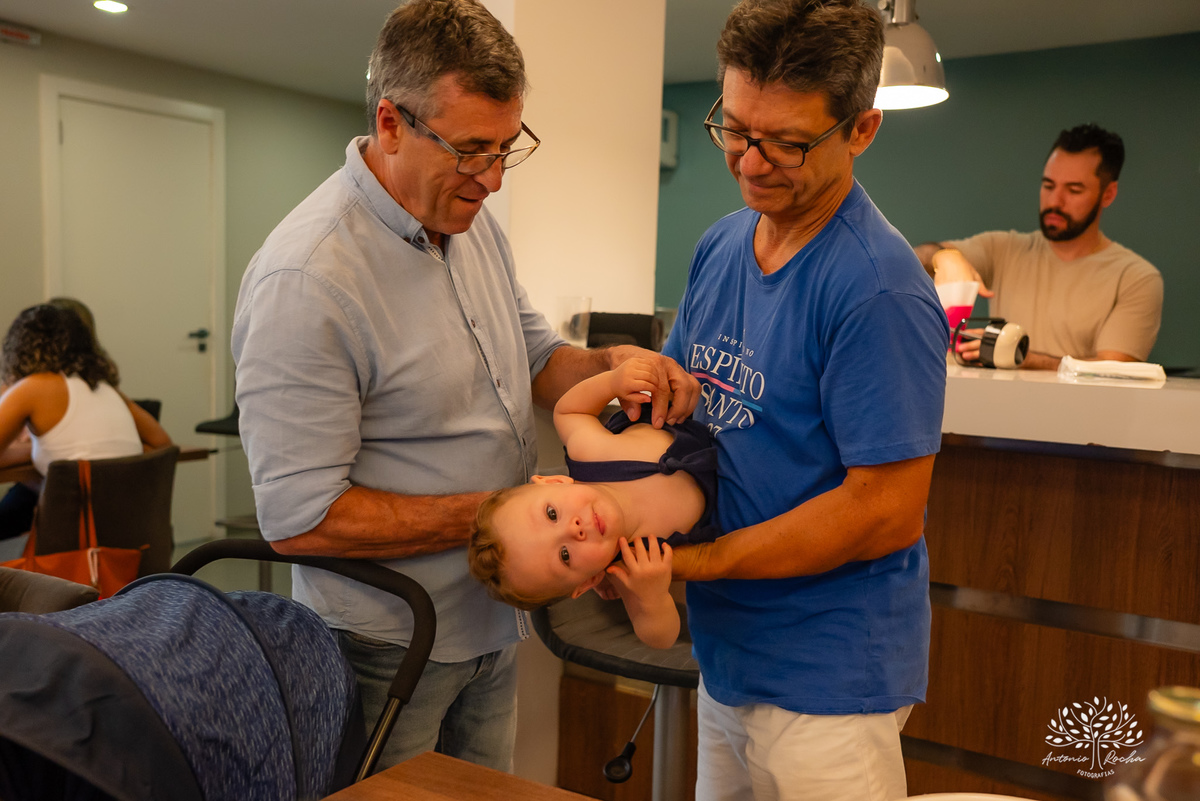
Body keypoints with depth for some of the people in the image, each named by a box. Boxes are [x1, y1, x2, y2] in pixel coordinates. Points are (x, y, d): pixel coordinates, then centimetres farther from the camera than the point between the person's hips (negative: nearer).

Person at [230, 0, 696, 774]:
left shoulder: (473, 219, 1)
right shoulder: (306, 279, -26)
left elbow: (532, 356, 13)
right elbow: (299, 518, -25)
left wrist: (610, 362, -10)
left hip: (491, 623, 8)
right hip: (388, 649, -7)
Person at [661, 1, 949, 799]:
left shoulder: (878, 289, -21)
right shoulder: (720, 246, 3)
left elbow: (888, 514, -21)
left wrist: (691, 561, -20)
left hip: (829, 681, -7)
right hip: (726, 653, 7)